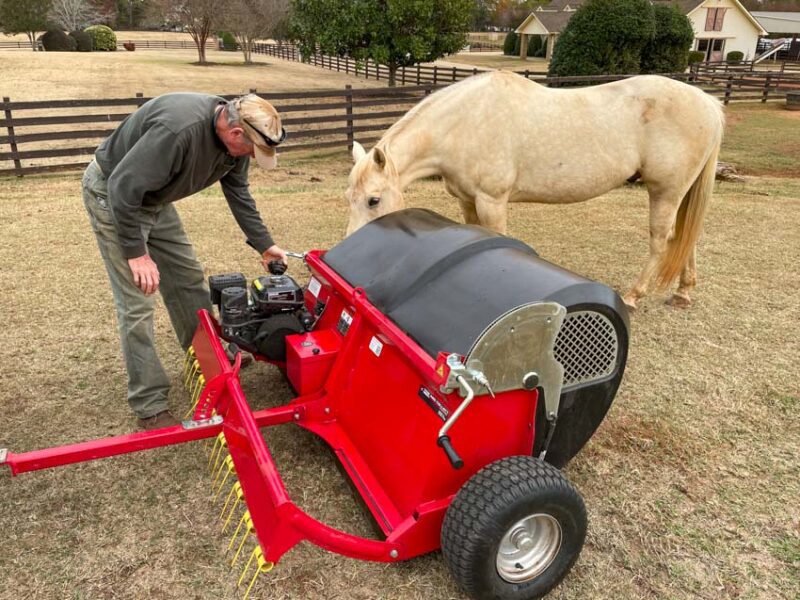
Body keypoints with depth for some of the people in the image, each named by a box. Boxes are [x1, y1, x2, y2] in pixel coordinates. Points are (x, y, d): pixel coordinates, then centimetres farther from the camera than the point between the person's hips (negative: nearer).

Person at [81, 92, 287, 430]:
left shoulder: (233, 139, -10)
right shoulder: (178, 129, -37)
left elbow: (238, 192, 5)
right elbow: (123, 186, -32)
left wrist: (264, 244, 6)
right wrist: (136, 252, -27)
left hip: (153, 198, 8)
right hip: (112, 194, -8)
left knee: (188, 278, 12)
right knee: (137, 302, -9)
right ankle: (149, 406, 0)